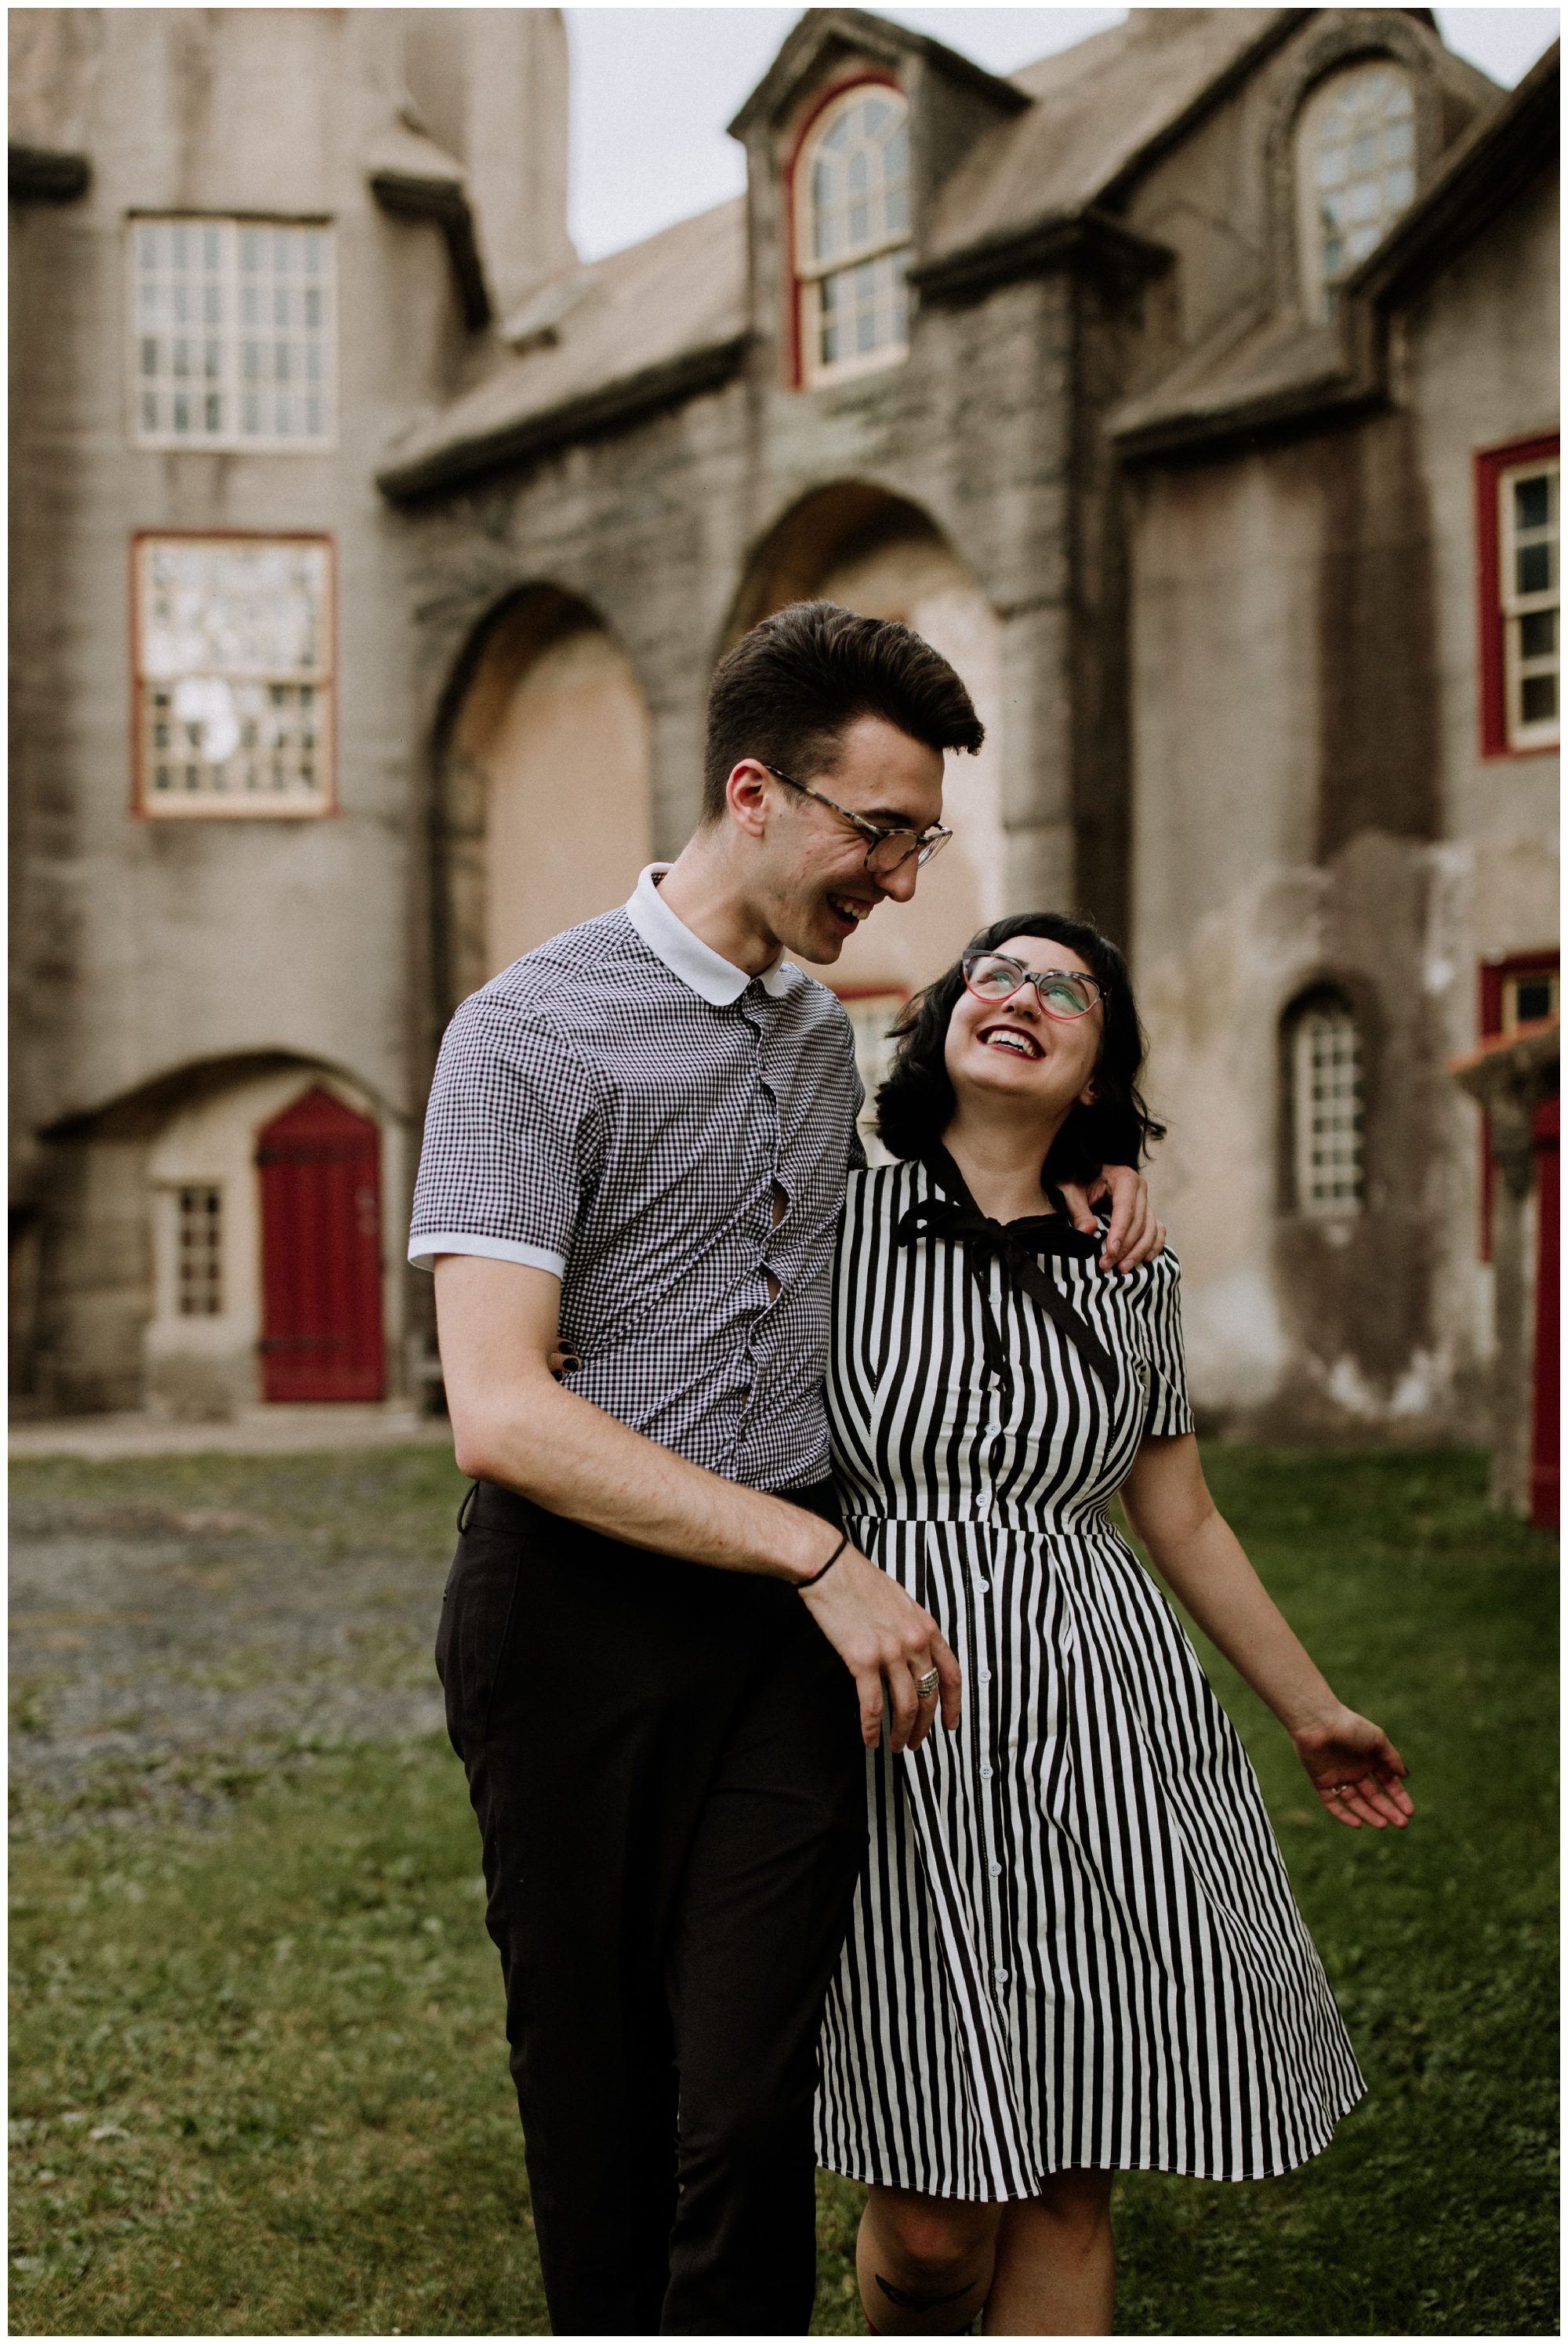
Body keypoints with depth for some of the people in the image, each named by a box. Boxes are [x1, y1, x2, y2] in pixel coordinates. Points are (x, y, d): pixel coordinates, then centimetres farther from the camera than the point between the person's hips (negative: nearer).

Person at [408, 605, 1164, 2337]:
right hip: (577, 1607, -4)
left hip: (791, 1612, 4)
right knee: (594, 2100, 11)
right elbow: (501, 1412, -18)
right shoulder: (529, 1035, -10)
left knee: (747, 2110, -3)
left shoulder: (822, 1029, 12)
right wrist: (821, 1556, -19)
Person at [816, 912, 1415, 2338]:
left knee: (1069, 2190, 7)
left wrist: (1313, 1711, 24)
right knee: (934, 2220, 1)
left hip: (1106, 1736, 3)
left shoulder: (1129, 1273, 9)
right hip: (901, 1741, -3)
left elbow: (1185, 1523, 17)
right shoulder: (836, 1222, -1)